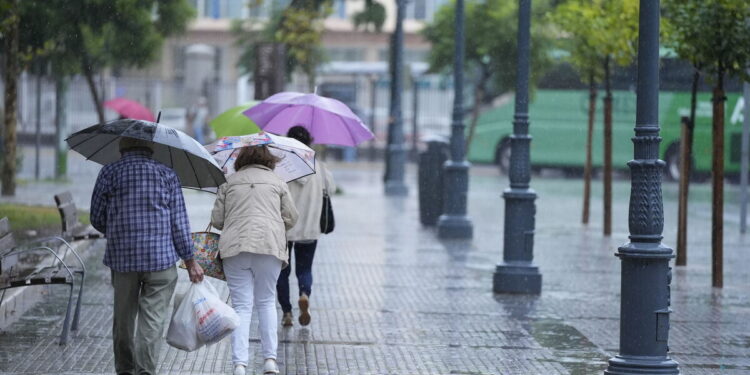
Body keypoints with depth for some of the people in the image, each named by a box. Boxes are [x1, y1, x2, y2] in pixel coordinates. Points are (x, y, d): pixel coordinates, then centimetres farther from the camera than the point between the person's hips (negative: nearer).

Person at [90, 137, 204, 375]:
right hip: (161, 258, -1)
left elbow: (97, 219, 5)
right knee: (153, 319, -2)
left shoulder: (109, 173, 3)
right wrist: (190, 261, 6)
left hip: (122, 258, 1)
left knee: (123, 318, 14)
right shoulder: (166, 175, 3)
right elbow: (179, 222, 1)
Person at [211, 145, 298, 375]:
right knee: (266, 302, 12)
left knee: (241, 306, 1)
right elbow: (291, 218, 12)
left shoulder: (229, 183, 14)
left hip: (234, 246, 0)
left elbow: (217, 220, 12)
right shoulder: (277, 183, 14)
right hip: (269, 244, 0)